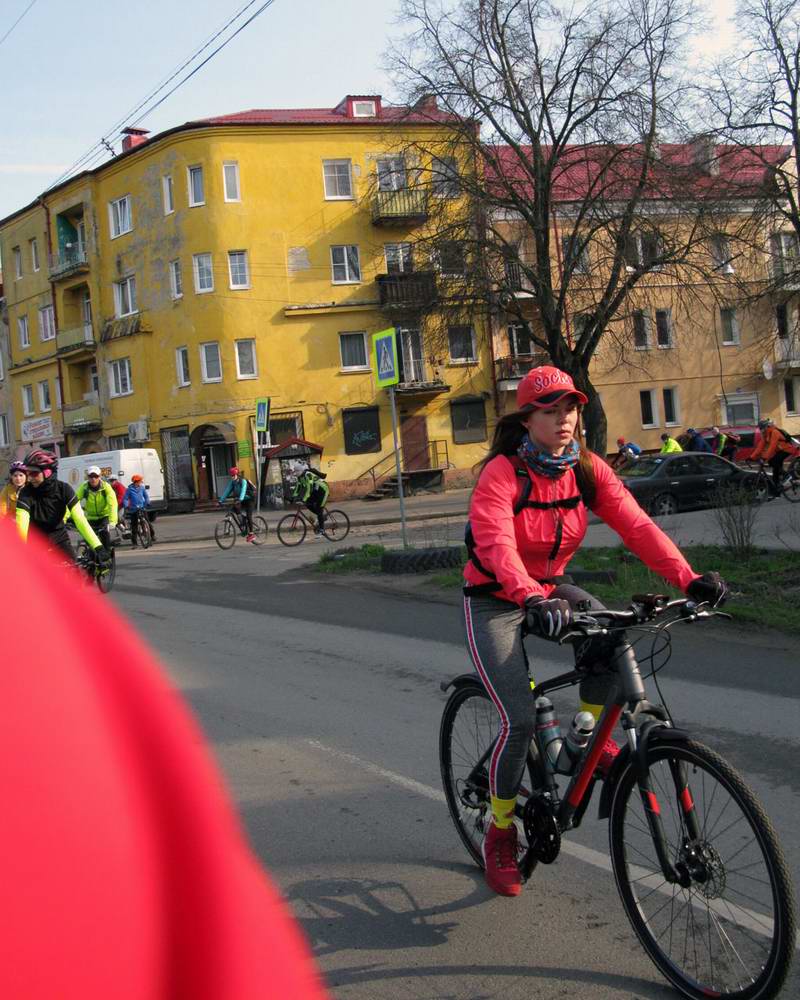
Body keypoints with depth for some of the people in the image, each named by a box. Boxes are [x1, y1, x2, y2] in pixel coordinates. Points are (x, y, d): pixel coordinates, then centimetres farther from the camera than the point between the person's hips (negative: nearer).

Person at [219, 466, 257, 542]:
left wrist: (239, 500, -54)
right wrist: (221, 501, -18)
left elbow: (243, 491, -38)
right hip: (243, 500, 7)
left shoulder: (243, 481, -24)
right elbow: (227, 491, -9)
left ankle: (251, 533, -9)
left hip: (249, 499, -7)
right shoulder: (232, 482, -4)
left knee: (248, 516, -13)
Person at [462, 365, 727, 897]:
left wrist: (688, 578, -34)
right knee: (520, 721, -15)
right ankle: (500, 832, 8)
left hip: (552, 588, 5)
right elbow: (497, 544, -39)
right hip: (496, 600, -4)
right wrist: (531, 599, -57)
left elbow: (635, 524, -19)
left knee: (611, 641, -27)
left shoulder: (588, 469, -8)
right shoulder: (502, 474, -23)